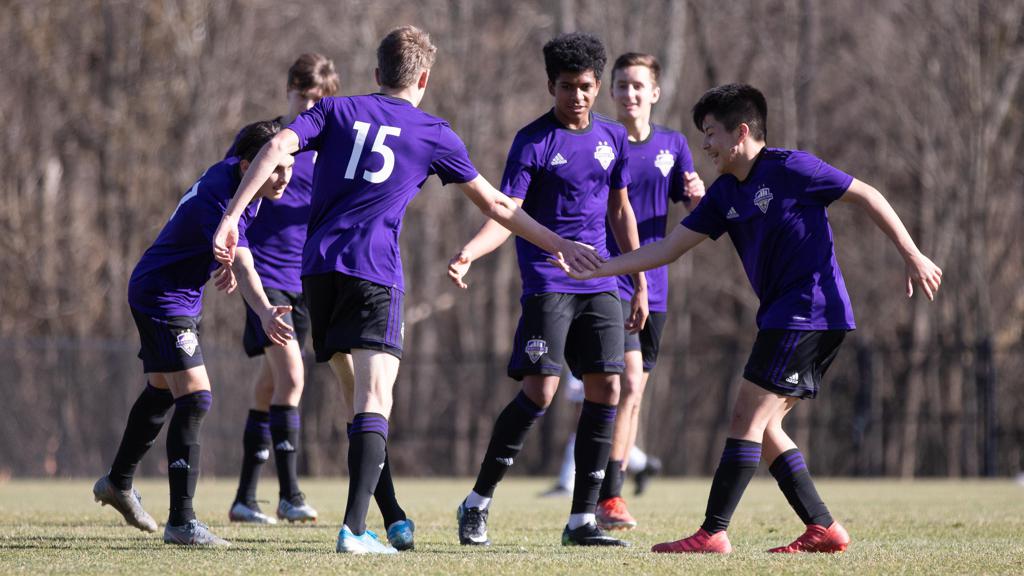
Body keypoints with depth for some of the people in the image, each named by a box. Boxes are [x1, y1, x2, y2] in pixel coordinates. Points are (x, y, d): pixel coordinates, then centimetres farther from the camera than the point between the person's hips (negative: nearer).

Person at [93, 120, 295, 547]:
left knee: (162, 391, 25)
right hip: (163, 299, -11)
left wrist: (229, 260, 18)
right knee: (194, 399, -18)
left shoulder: (231, 172, -4)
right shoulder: (219, 200, -33)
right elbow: (243, 267, -48)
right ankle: (181, 523, -19)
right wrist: (265, 313, -62)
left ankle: (118, 483, 46)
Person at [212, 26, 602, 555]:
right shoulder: (433, 134, 10)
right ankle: (355, 528, -26)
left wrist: (231, 217, -5)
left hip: (319, 268, 4)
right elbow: (494, 205, 16)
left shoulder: (337, 111, 15)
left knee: (355, 388, 17)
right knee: (374, 402, -11)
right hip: (375, 273, -4)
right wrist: (559, 245, 26)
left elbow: (278, 147, -2)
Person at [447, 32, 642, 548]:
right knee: (540, 390, -15)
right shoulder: (533, 142, -6)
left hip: (600, 283, 5)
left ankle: (582, 520, 3)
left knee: (605, 391, -4)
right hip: (547, 279, -5)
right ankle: (477, 503, -2)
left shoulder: (613, 137, 11)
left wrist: (640, 283, 19)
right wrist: (467, 253, -31)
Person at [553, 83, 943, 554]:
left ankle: (713, 533, -10)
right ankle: (822, 528, 9)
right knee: (762, 426, 7)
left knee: (747, 416, -10)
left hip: (810, 312, -9)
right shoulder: (724, 193, 12)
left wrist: (913, 257, -8)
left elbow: (867, 196, -5)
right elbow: (667, 249, 13)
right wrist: (592, 270, 7)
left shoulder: (789, 168, -10)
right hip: (782, 316, 9)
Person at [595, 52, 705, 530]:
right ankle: (607, 499, -16)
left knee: (634, 391, 9)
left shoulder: (672, 145, 8)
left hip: (652, 287, 5)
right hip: (608, 281, -5)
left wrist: (698, 195, -12)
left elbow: (698, 217, 10)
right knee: (629, 382, -18)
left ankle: (610, 495, 17)